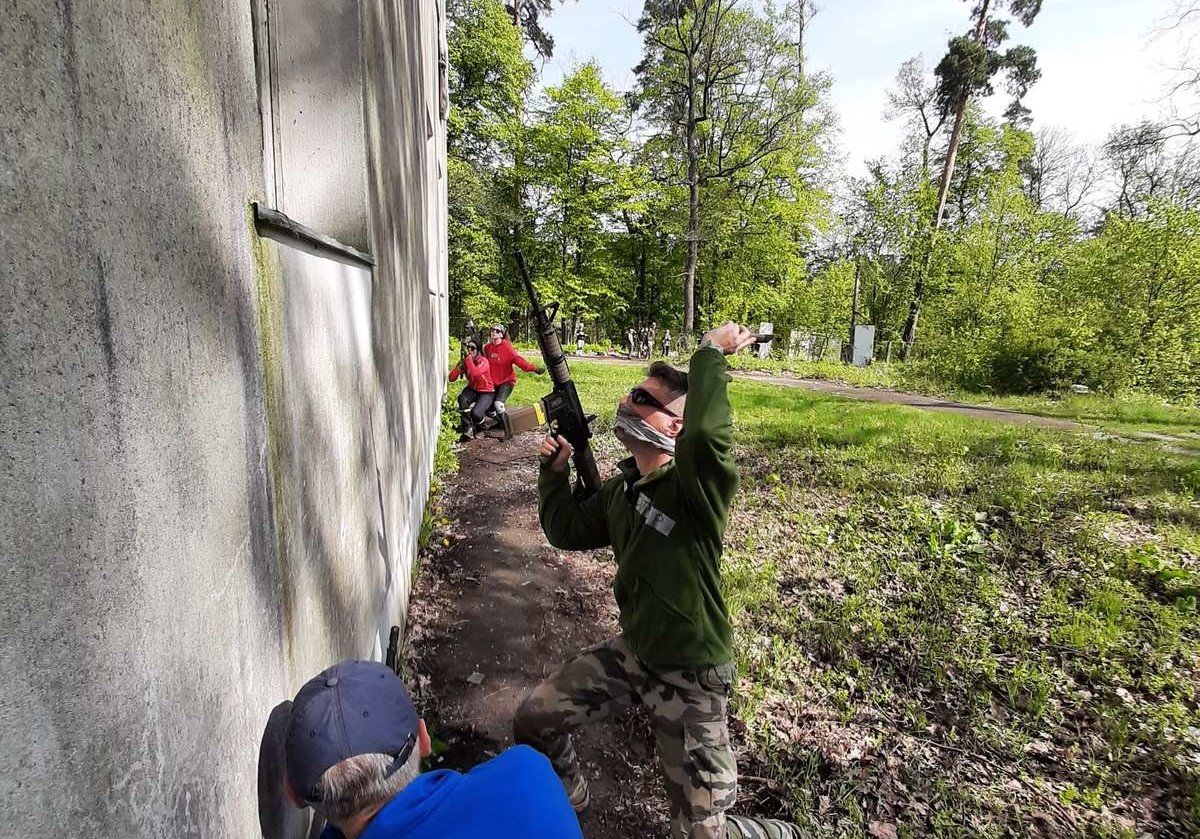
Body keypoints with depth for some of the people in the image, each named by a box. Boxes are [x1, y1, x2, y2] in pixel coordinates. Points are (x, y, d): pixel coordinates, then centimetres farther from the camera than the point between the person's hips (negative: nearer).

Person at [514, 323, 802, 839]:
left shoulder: (694, 487, -27)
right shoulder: (622, 489, -1)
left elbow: (706, 434, -51)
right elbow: (566, 531, 12)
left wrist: (711, 354, -37)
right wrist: (554, 471, 1)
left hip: (690, 676, -7)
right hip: (631, 653, 7)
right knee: (533, 720, 12)